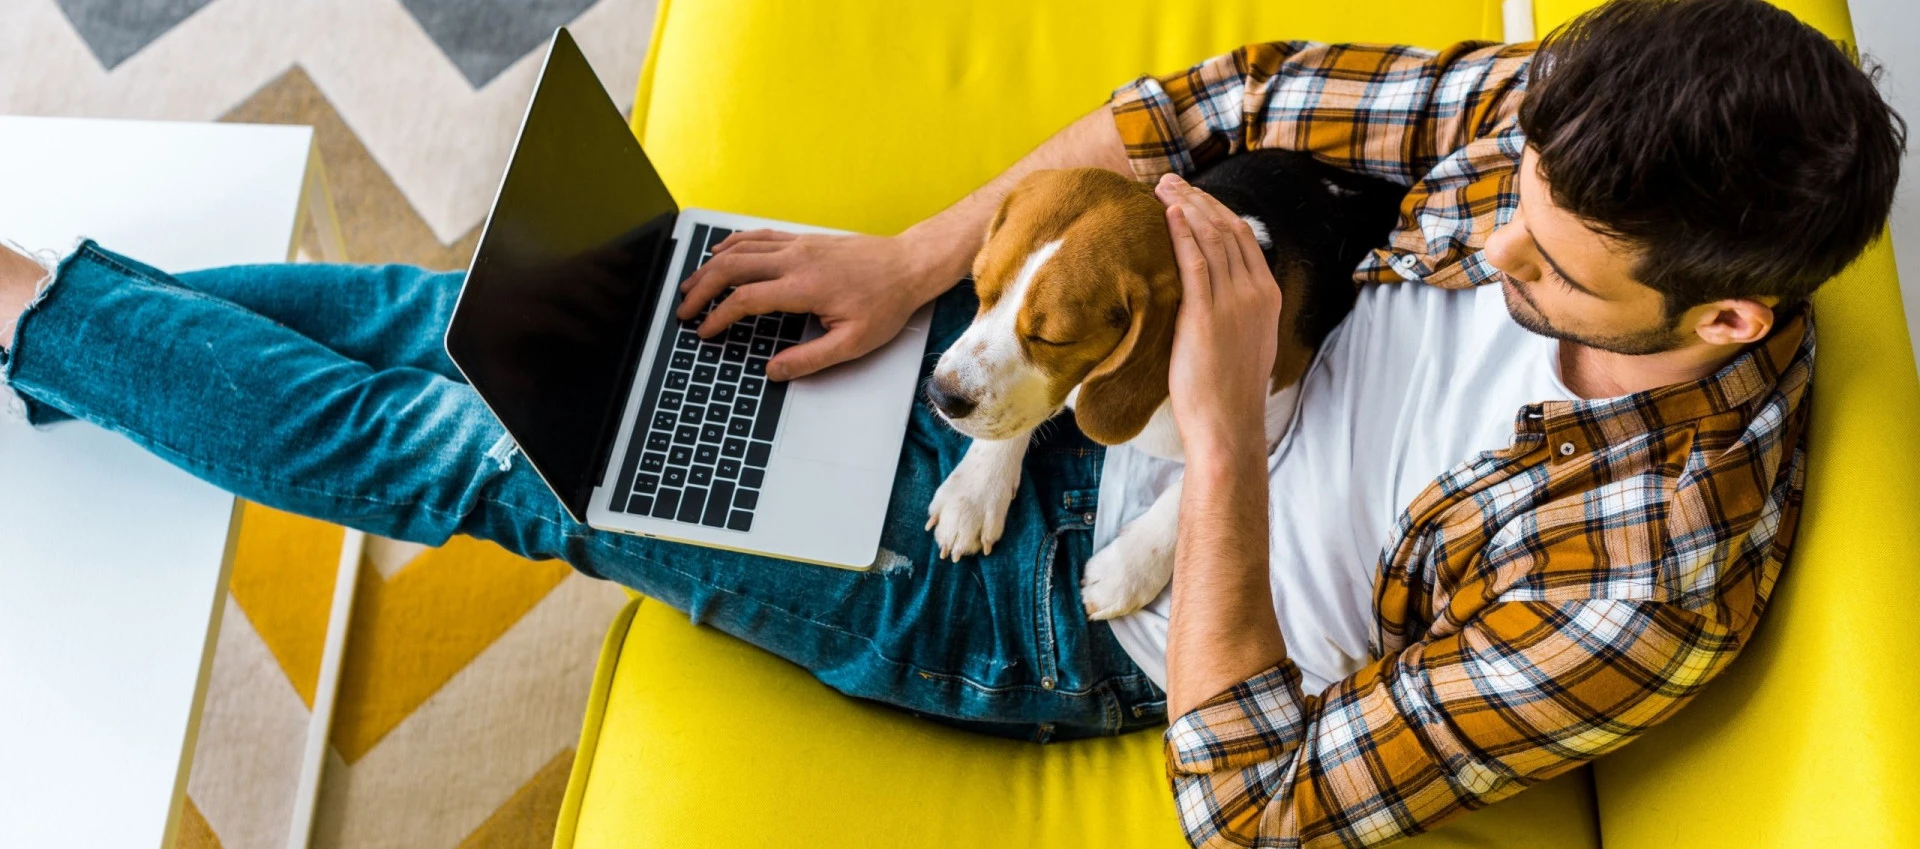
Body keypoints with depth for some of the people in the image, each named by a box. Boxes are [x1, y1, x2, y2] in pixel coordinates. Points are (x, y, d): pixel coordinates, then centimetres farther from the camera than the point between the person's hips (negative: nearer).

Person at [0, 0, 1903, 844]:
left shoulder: (1650, 584, -27)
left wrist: (1222, 435, -31)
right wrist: (910, 265, -11)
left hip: (1060, 619, -5)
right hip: (1071, 371, 5)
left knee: (487, 454, -7)